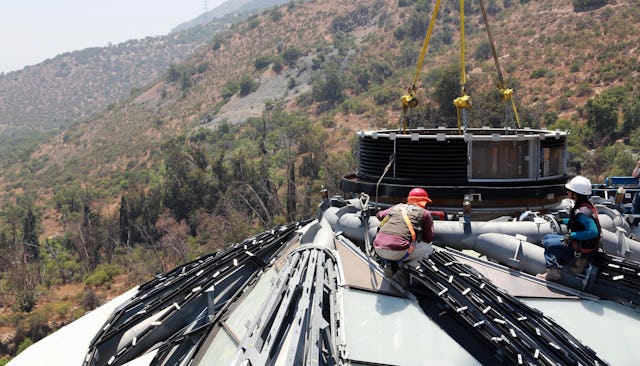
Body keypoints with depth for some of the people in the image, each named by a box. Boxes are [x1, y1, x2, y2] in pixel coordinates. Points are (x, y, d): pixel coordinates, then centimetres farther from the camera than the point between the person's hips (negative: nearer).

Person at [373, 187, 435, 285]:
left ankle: (392, 265, 12)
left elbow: (379, 215, 39)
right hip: (397, 251, -5)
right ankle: (404, 270, 0)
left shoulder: (397, 207, 23)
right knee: (428, 248, 19)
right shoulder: (425, 213, 12)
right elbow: (429, 239, 14)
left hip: (378, 249, 5)